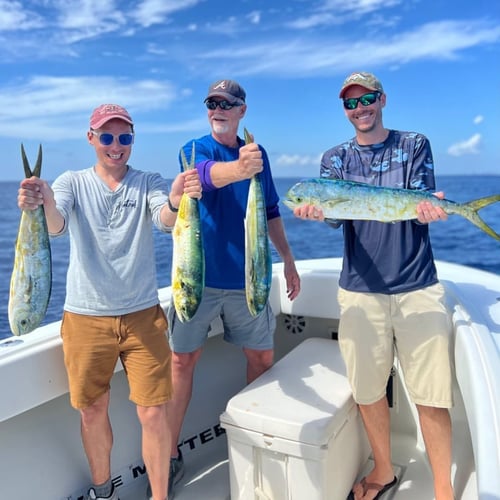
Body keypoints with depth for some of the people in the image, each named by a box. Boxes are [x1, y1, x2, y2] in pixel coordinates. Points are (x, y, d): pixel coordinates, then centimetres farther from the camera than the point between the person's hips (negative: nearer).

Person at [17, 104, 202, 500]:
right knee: (93, 412, 14)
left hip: (142, 315, -1)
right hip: (85, 317, 1)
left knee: (153, 414, 0)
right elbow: (56, 226, -18)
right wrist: (43, 202, -42)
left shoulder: (148, 183, 0)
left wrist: (176, 201, -44)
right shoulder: (73, 183, 2)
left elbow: (166, 220, -20)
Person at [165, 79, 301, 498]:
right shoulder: (195, 149, -3)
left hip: (246, 277, 3)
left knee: (262, 357, 9)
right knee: (182, 360, -1)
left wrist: (287, 258, 14)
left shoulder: (256, 153, 10)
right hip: (200, 275, -3)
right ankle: (170, 456, 15)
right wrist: (239, 168, -49)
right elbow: (209, 174, -28)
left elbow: (271, 210, 17)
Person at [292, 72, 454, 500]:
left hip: (418, 287, -1)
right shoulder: (335, 158, 10)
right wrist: (317, 210, -28)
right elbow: (334, 215, -5)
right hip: (361, 289, 2)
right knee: (368, 390, 9)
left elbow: (421, 205, -4)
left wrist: (428, 208, -27)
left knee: (431, 396, -1)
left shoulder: (415, 145, 8)